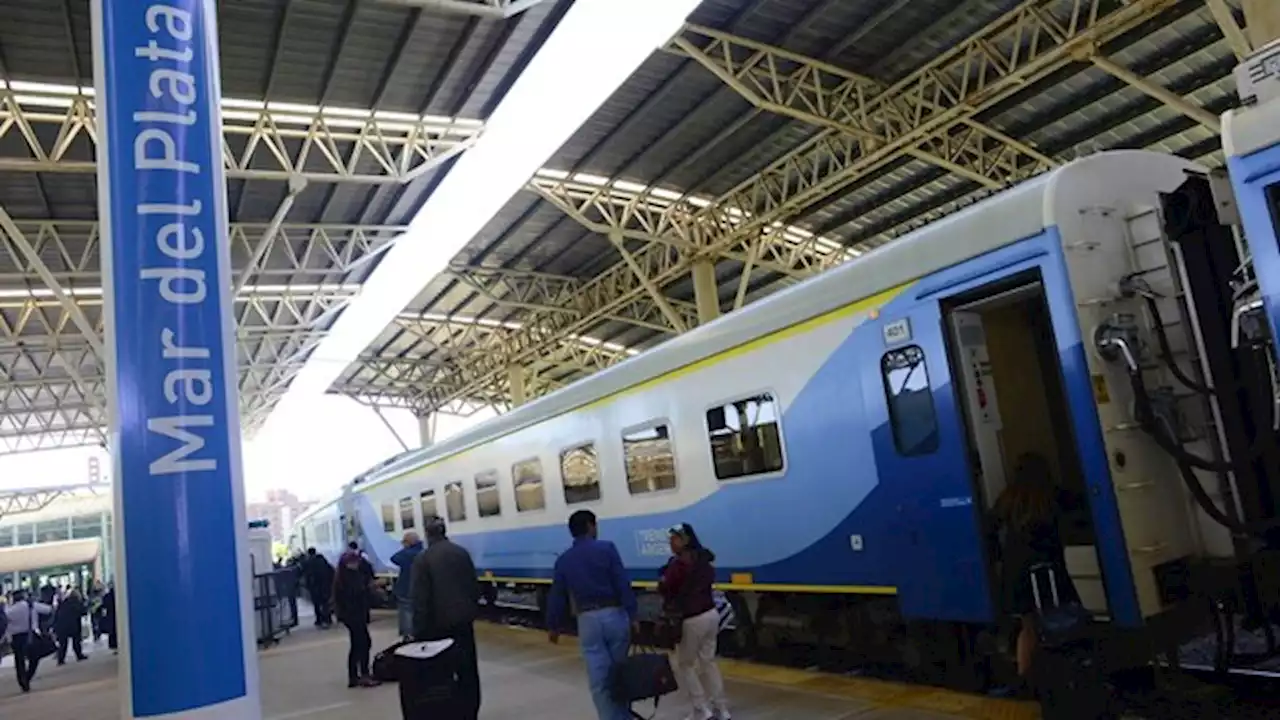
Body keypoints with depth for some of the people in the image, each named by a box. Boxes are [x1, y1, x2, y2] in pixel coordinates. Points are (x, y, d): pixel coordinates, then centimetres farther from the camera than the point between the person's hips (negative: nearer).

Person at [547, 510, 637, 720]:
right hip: (614, 615, -1)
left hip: (588, 620, 1)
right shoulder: (607, 548, -3)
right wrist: (632, 614, -7)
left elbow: (557, 596, 11)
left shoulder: (563, 559, 7)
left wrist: (554, 626, 22)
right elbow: (623, 584, -9)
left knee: (599, 680, 5)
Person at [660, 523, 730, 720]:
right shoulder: (703, 559, 7)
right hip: (711, 614, 8)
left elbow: (664, 589, -14)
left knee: (685, 664, 9)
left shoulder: (678, 563, -18)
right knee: (708, 661, 17)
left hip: (693, 620, -7)